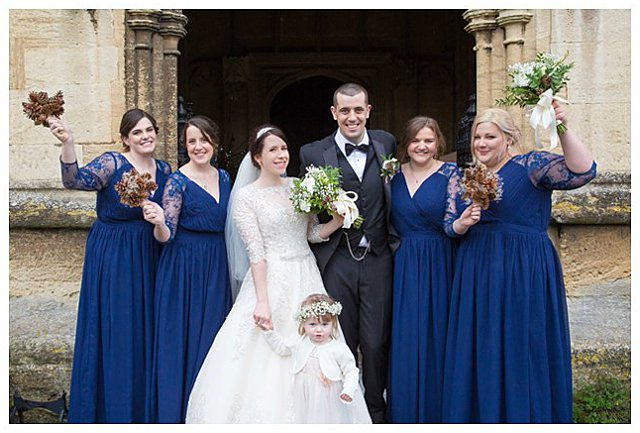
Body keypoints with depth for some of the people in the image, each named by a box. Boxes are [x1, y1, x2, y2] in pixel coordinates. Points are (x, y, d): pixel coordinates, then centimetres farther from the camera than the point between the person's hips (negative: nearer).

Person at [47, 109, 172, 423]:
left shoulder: (164, 169, 7)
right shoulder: (112, 163, -11)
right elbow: (75, 181, -27)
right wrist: (67, 144, -42)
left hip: (149, 257, 5)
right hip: (111, 258, -5)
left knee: (144, 329, 12)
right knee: (112, 332, 0)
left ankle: (144, 404, 27)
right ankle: (112, 409, 15)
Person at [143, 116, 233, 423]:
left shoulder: (223, 177, 8)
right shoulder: (178, 181, -9)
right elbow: (166, 236, -12)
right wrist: (159, 223, -32)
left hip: (217, 267, 6)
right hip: (185, 267, -6)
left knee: (211, 336, 13)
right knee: (182, 337, -1)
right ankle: (176, 411, 13)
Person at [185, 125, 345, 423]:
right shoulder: (246, 196, -6)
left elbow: (312, 234, 12)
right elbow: (256, 252, -13)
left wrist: (339, 220, -6)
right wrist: (262, 301, -19)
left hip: (306, 278, 5)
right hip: (272, 279, -5)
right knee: (266, 357, -3)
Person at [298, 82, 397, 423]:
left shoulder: (386, 143, 5)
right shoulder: (313, 153, -2)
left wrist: (395, 240, 12)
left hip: (378, 259, 1)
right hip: (336, 262, -1)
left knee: (376, 344, 7)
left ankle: (376, 413, 26)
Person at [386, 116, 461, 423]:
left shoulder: (450, 173, -4)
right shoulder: (394, 175, 7)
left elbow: (451, 223, -11)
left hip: (438, 267, -3)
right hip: (403, 267, 3)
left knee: (436, 337, 3)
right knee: (405, 341, 6)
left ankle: (436, 411, 19)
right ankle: (406, 412, 21)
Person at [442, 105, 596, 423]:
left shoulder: (531, 165, -4)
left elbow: (582, 172, -18)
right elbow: (452, 227, 14)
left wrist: (563, 131, -29)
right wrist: (462, 223, -8)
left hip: (523, 274, -5)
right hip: (476, 274, 6)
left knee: (522, 353, 2)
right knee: (478, 352, 11)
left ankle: (522, 416, 17)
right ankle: (481, 413, 25)